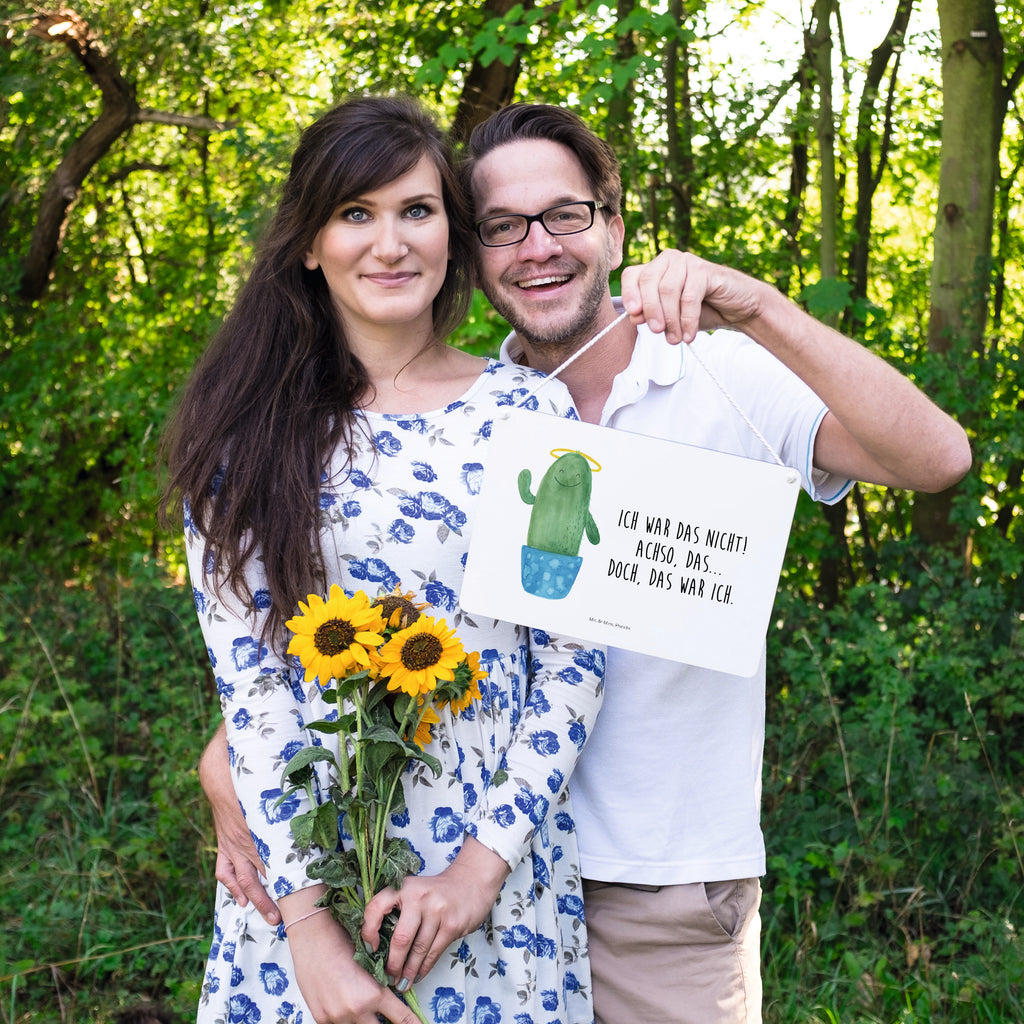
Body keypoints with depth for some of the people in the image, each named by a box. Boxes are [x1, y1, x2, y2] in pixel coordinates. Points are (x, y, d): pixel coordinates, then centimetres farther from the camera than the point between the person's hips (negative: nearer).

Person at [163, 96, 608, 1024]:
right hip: (303, 867, 0)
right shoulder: (249, 432, -2)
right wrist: (307, 919, -13)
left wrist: (486, 861, -10)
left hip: (500, 866, 0)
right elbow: (245, 672, -7)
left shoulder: (529, 412, -2)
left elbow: (575, 658, -3)